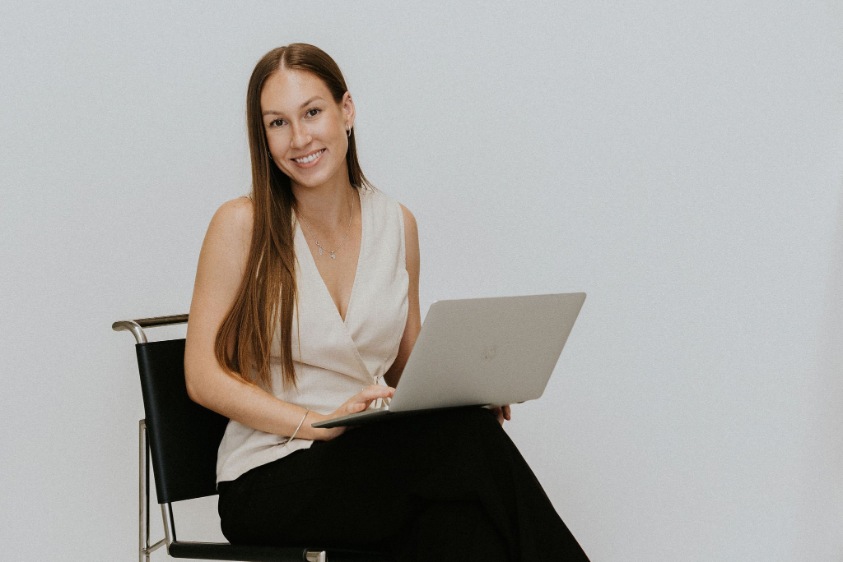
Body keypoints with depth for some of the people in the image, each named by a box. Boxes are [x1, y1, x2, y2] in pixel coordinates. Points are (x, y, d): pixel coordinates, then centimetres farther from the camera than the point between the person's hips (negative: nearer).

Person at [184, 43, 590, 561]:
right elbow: (204, 377, -6)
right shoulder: (243, 225, -3)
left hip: (373, 460, 3)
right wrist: (319, 423, -20)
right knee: (461, 439, -29)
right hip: (270, 479, -3)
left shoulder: (397, 225, 9)